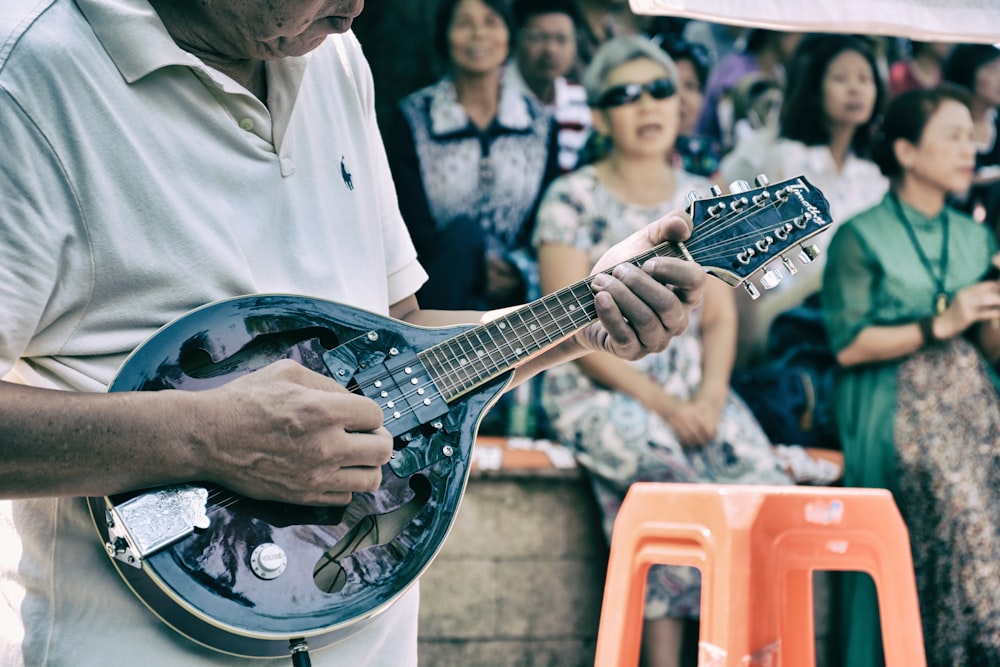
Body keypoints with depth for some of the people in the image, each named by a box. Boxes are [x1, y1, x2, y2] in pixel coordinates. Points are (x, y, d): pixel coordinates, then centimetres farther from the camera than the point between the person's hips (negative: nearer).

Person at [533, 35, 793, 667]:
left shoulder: (702, 200, 14)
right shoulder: (573, 199, -1)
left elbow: (719, 314, 11)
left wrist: (709, 395, -9)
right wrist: (660, 404, -15)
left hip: (692, 393, 4)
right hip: (596, 394, -4)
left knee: (766, 484, -24)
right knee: (672, 473, -33)